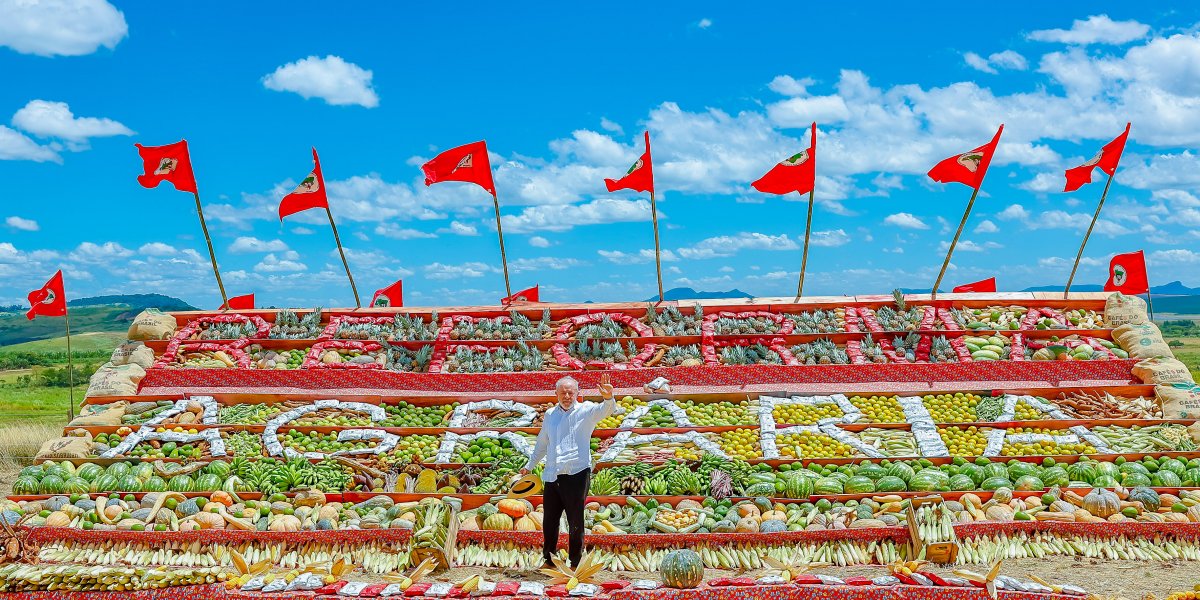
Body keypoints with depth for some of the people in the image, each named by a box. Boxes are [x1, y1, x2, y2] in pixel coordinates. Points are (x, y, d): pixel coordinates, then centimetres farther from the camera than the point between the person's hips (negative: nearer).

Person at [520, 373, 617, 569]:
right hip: (552, 476, 5)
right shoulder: (550, 414, 14)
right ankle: (549, 560, 28)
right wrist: (529, 465, 34)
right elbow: (542, 443, 27)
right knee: (549, 520, 13)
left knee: (575, 523, 2)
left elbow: (607, 410, -23)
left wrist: (608, 398, -45)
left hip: (577, 474, -5)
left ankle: (575, 563, 12)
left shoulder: (586, 410, -1)